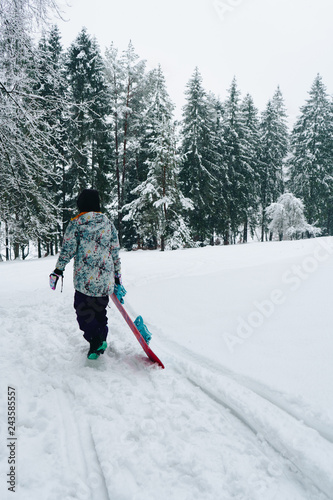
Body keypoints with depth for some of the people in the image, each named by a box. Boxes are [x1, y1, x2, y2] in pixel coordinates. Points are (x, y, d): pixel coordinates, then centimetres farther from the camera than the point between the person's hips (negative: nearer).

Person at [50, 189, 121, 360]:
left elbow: (67, 249, -5)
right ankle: (101, 339, 16)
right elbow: (115, 253, 11)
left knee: (83, 309, 6)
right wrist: (117, 275, 18)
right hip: (106, 279, 4)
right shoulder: (109, 224, 8)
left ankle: (95, 340, -6)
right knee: (100, 309, 18)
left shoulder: (75, 224, -3)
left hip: (84, 278, -4)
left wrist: (58, 269, 4)